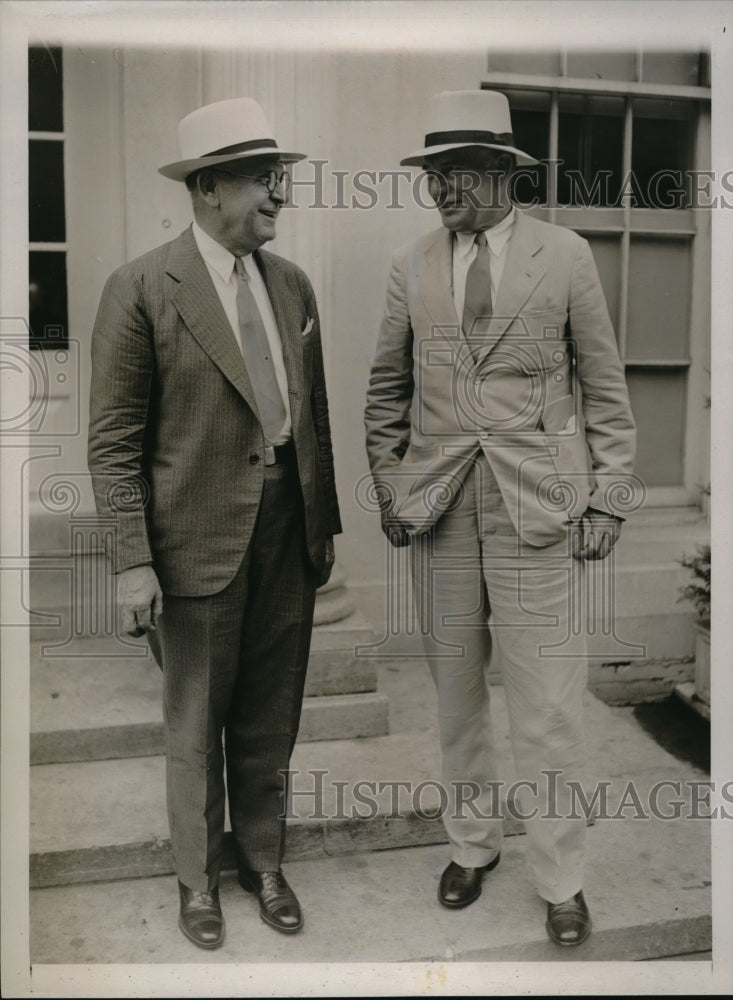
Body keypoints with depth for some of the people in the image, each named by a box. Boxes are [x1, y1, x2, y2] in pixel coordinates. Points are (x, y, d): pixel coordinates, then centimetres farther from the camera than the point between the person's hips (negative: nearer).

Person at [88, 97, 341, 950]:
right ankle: (197, 880, 36)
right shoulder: (141, 290, -9)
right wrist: (133, 561, -14)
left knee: (270, 721, 16)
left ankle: (262, 861, 39)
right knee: (196, 728, 13)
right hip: (199, 538, -4)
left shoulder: (292, 284, 8)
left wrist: (326, 521, 11)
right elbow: (113, 442, -9)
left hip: (289, 531, 5)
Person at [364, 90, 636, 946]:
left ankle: (560, 880, 20)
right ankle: (471, 843, 33)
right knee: (455, 690, 12)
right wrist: (387, 487, 5)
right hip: (439, 504, 3)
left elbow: (604, 387, 3)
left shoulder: (565, 256, 2)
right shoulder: (411, 266, 8)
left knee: (545, 700, 2)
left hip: (538, 502, -2)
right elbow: (386, 390, 12)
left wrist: (607, 498, -1)